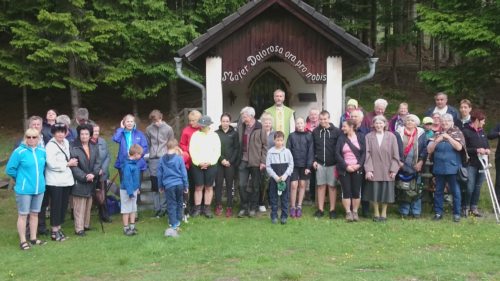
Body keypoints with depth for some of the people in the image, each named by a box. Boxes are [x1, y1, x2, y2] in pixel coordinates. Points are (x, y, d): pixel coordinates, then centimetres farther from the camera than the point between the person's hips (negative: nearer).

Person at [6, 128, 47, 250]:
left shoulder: (42, 151, 0)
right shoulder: (19, 152, -13)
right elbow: (10, 169, -7)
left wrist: (38, 178, 12)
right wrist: (21, 178, 3)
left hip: (39, 188, 5)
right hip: (24, 189, -5)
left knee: (35, 214, 14)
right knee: (23, 215, 4)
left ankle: (33, 238, 25)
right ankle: (23, 241, 12)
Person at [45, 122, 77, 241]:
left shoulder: (66, 142, 11)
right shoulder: (50, 145, -12)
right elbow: (52, 164, -19)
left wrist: (71, 162, 6)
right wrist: (68, 164, -11)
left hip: (66, 179, 7)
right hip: (55, 181, -7)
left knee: (64, 205, 10)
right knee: (56, 206, -2)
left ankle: (58, 227, 22)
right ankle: (54, 231, 7)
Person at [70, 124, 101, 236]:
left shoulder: (94, 148, 7)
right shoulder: (74, 149, -11)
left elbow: (97, 163, 3)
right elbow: (74, 167, -14)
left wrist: (93, 174, -13)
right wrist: (84, 177, -18)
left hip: (91, 182, 6)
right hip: (79, 182, -6)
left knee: (88, 206, 14)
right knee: (79, 207, -2)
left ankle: (86, 225, 26)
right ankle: (79, 228, 2)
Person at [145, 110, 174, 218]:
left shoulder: (168, 129, 1)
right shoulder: (149, 129, 5)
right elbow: (147, 144, 13)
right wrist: (151, 152, 4)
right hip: (153, 160, 2)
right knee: (154, 185, 4)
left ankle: (163, 207, 7)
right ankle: (156, 208, 11)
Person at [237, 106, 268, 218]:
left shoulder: (260, 129, -7)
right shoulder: (240, 127, 5)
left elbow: (264, 146, -5)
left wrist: (263, 161, -9)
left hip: (256, 162, -3)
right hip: (243, 161, 3)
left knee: (255, 186, 7)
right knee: (242, 185, 0)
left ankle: (253, 208, 19)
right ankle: (243, 207, 13)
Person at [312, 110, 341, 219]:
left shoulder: (336, 131, -2)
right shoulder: (315, 131, 5)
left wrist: (338, 162, -6)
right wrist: (314, 160, 0)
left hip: (332, 164, -2)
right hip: (319, 164, 2)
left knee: (332, 186, 3)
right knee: (321, 186, 6)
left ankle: (332, 210, 11)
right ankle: (320, 209, 13)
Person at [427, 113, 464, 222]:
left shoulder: (457, 133, 3)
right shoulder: (437, 134, 10)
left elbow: (459, 147, -12)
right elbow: (429, 150, 6)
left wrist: (448, 137, -14)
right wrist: (436, 141, -9)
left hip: (453, 168, -3)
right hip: (439, 168, 3)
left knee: (455, 191, 1)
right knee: (438, 191, 7)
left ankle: (456, 213, 10)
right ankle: (438, 212, 15)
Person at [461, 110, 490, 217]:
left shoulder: (482, 132, 14)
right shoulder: (465, 132, -10)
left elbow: (487, 144, 23)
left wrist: (487, 150, 1)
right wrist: (476, 150, -20)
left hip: (481, 164, 7)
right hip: (471, 164, -7)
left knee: (478, 187, 10)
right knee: (469, 187, -7)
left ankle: (474, 207, 20)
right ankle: (465, 207, 10)